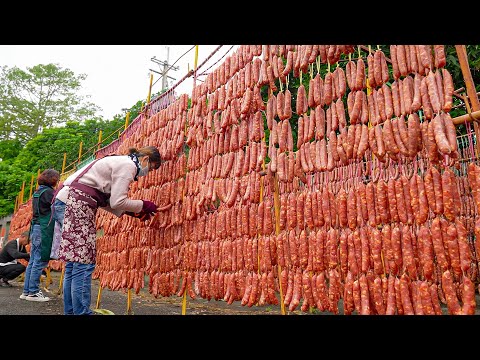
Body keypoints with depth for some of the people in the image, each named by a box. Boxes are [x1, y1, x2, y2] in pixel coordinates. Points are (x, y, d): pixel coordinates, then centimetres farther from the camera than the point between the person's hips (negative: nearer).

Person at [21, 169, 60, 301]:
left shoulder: (38, 192, 17)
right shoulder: (48, 192, -11)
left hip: (36, 228, 9)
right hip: (44, 230, -9)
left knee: (33, 261, 13)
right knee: (40, 262, -3)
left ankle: (26, 291, 19)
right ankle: (33, 292, 3)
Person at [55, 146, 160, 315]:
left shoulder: (120, 162, 23)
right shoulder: (128, 165, -7)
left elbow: (107, 200, 17)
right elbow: (117, 201, -14)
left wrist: (133, 211, 13)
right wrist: (143, 205, 0)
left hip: (70, 200, 11)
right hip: (77, 201, -11)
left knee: (74, 263, 10)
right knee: (83, 263, -10)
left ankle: (70, 311, 16)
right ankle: (81, 311, -6)